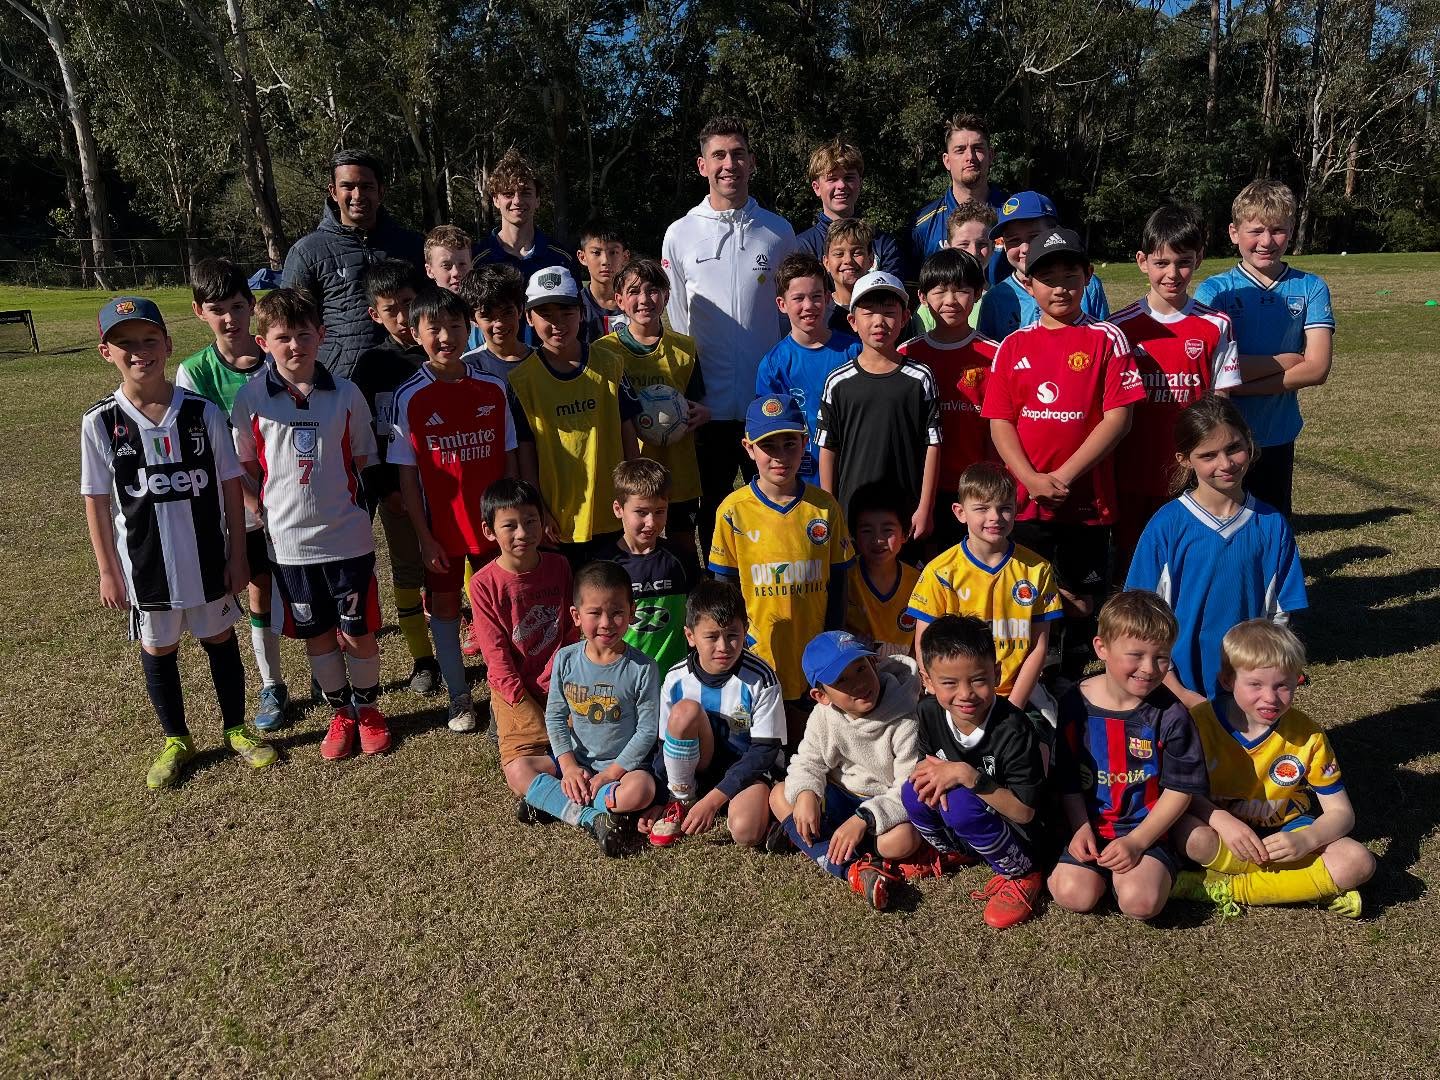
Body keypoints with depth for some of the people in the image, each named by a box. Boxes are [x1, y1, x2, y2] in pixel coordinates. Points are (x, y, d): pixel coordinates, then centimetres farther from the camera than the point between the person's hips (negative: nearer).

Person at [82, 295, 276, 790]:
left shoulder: (203, 412, -8)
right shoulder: (101, 422, -8)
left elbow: (231, 486, -3)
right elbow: (97, 501, -1)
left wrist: (236, 556, -3)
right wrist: (108, 571, -1)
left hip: (208, 558, 0)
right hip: (144, 563, 0)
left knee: (220, 640, 14)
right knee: (158, 651, 14)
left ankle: (236, 730, 34)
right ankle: (176, 740, 35)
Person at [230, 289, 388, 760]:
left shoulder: (345, 393, -3)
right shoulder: (251, 398, -4)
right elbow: (244, 466, 6)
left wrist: (340, 501, 2)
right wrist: (267, 509, 1)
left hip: (348, 535, -1)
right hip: (290, 540, 1)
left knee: (359, 633, 6)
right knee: (316, 634, 14)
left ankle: (367, 708, 30)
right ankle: (341, 713, 33)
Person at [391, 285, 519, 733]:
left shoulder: (493, 389, -2)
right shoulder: (410, 398, -8)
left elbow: (509, 460, 3)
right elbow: (407, 475, -6)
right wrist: (424, 536, -8)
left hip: (493, 523, 1)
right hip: (441, 526, -1)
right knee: (445, 607, 11)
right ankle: (459, 697, 27)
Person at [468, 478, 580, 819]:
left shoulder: (559, 566, -1)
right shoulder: (484, 583, -9)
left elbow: (572, 632, 4)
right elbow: (497, 655, -9)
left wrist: (550, 683, -7)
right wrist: (526, 705, -15)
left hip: (558, 684, 3)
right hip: (515, 689, -3)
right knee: (518, 772, -24)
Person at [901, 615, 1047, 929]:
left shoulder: (1013, 730, -26)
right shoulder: (929, 712, -11)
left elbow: (1025, 812, -23)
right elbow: (927, 762, 4)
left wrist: (967, 776, -34)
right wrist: (937, 773, -21)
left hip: (1016, 838, -5)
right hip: (963, 832, 5)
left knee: (960, 803, -32)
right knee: (914, 791, -22)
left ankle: (1021, 875, -7)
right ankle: (952, 851, 10)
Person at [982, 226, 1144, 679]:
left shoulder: (1106, 339, -1)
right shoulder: (1014, 346, 5)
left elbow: (1118, 417, -8)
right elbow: (1000, 422, 1)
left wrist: (1064, 476, -15)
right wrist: (1031, 479, -13)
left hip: (1087, 497, -2)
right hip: (1025, 499, 2)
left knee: (1083, 602, 9)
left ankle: (1073, 686, 28)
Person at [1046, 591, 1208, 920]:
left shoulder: (1170, 714, -10)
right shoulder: (1075, 704, -6)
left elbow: (1180, 788, -6)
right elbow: (1066, 776, 4)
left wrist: (1137, 841, -13)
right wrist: (1081, 827, -6)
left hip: (1145, 829, -1)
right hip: (1089, 826, 1)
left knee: (1141, 902, -23)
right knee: (1073, 895, -18)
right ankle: (1099, 866, 13)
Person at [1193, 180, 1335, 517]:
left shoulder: (1310, 288, 1)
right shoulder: (1214, 290, -5)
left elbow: (1317, 369, -8)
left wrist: (1240, 386, -16)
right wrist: (1287, 360, -10)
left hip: (1278, 438, 2)